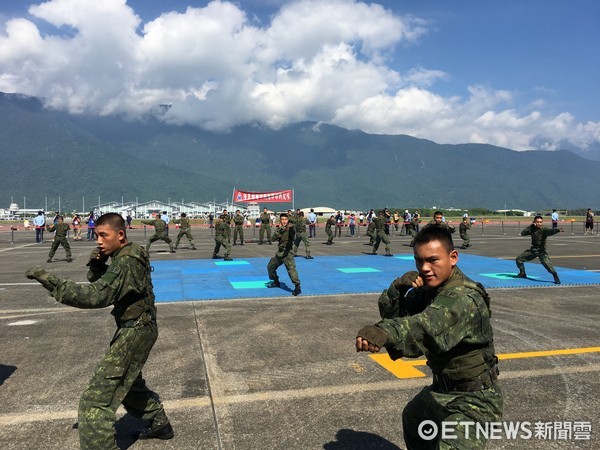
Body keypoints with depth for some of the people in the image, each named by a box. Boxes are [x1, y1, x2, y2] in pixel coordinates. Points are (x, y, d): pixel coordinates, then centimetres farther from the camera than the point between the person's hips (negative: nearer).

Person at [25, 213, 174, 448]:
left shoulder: (126, 263, -23)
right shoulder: (129, 256, 7)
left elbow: (95, 296, -33)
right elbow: (101, 285, 14)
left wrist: (49, 279, -34)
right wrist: (96, 265, -7)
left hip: (134, 332, -11)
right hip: (139, 328, 11)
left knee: (96, 399, -8)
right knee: (129, 381, 30)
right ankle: (160, 424, 46)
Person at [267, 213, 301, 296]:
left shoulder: (290, 228, -11)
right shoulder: (280, 229, 9)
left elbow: (293, 236, -33)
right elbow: (274, 238, -5)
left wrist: (291, 228, -54)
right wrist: (280, 229, -17)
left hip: (287, 252, -8)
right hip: (279, 253, 8)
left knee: (291, 268, -24)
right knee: (270, 266, 20)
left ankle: (297, 287, -26)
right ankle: (276, 282, 39)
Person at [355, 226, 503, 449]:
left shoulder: (464, 298, -31)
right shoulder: (428, 287, -3)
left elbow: (429, 325, -51)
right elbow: (390, 313, -3)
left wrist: (385, 332, -69)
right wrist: (397, 288, -23)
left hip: (473, 399, -9)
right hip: (442, 389, 9)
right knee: (412, 419, 30)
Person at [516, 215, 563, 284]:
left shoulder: (543, 229, -16)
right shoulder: (532, 229, 0)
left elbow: (550, 231, -37)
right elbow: (523, 233, -8)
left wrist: (557, 230, -58)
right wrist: (531, 226, -15)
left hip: (541, 251, -6)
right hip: (533, 250, 6)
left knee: (547, 263, -27)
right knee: (519, 259, 9)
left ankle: (556, 277, -8)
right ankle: (522, 274, 29)